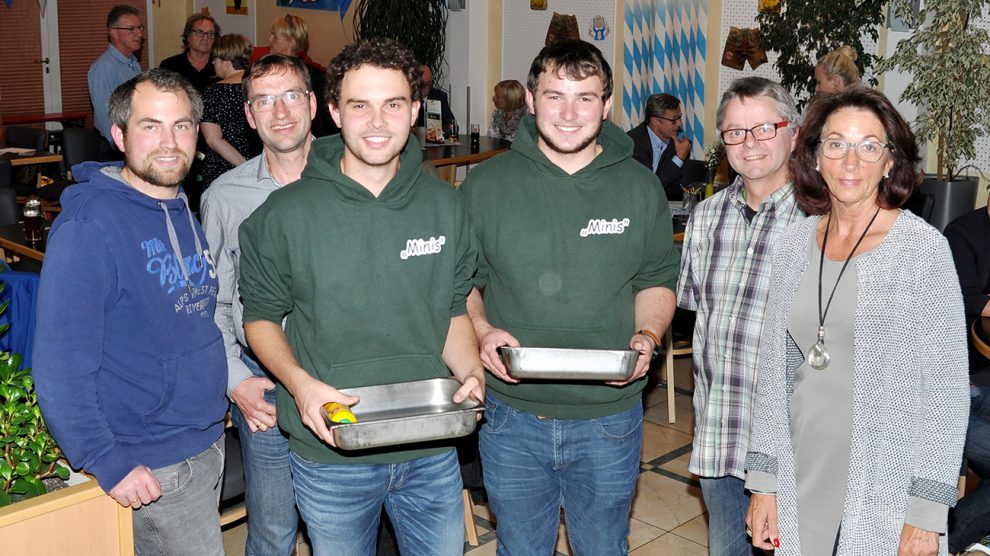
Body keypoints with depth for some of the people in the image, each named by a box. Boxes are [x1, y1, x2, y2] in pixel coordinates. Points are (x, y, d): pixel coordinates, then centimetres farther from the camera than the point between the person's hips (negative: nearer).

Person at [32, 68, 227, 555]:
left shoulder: (183, 214, 7)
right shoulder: (88, 225, -19)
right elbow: (60, 368, -21)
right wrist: (109, 464, -20)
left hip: (207, 443, 8)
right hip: (152, 469, -8)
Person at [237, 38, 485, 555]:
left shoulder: (445, 207, 0)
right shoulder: (286, 213, -8)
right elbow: (261, 317, 1)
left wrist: (471, 373, -8)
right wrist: (299, 382, -16)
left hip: (431, 451, 2)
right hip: (330, 451, -2)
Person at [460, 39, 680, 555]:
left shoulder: (641, 188, 0)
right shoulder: (486, 184, -4)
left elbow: (656, 282, 8)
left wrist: (647, 335, -11)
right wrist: (481, 330, -14)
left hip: (610, 418, 1)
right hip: (513, 412, 0)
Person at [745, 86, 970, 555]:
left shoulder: (924, 248, -10)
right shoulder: (794, 244, 2)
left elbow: (946, 387, -10)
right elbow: (773, 372, 7)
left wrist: (927, 513, -12)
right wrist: (763, 481, 6)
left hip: (885, 488, -4)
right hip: (801, 477, 4)